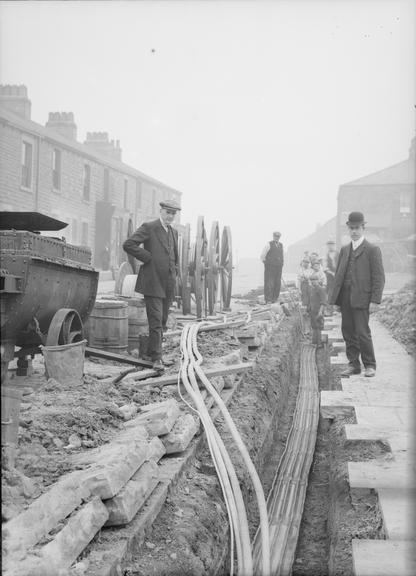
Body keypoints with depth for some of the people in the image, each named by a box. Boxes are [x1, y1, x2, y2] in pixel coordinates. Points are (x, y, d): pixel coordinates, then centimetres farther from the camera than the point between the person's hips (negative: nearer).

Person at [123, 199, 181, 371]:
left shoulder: (174, 232, 16)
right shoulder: (148, 227, -6)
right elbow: (128, 245, -16)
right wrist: (148, 258, -13)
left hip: (168, 285, 7)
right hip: (153, 283, -7)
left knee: (162, 322, 11)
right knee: (155, 322, -9)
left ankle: (152, 351, 25)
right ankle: (156, 358, -6)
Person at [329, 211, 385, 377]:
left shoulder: (372, 250, -2)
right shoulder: (344, 250, 16)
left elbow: (378, 277, -5)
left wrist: (375, 300, -12)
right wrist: (334, 297, 10)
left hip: (361, 298, -6)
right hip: (345, 298, 6)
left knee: (362, 333, -6)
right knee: (348, 333, 7)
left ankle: (370, 365, 8)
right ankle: (353, 365, 16)